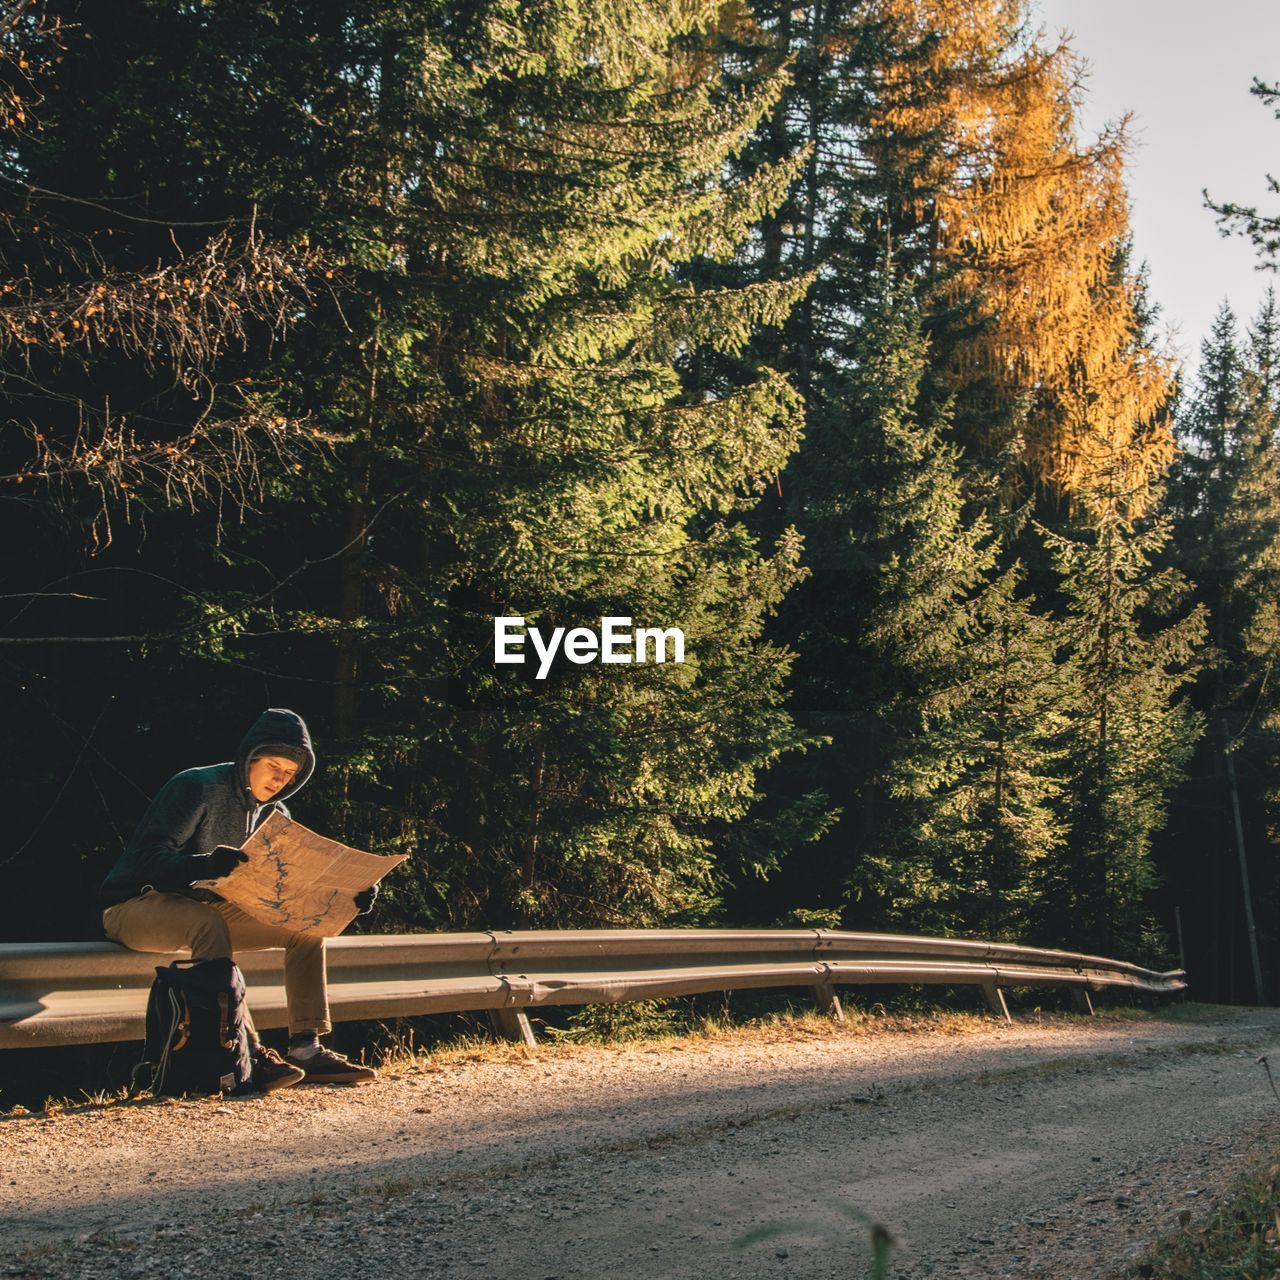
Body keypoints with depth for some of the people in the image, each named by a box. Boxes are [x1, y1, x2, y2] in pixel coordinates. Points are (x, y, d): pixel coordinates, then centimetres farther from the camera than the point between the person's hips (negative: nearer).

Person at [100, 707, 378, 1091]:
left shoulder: (273, 814, 7)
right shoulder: (196, 787, -16)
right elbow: (148, 857, -27)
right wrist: (205, 864, -47)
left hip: (211, 910, 7)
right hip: (136, 906, -7)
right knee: (209, 925, -40)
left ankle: (306, 1049, -13)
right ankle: (246, 1054, -40)